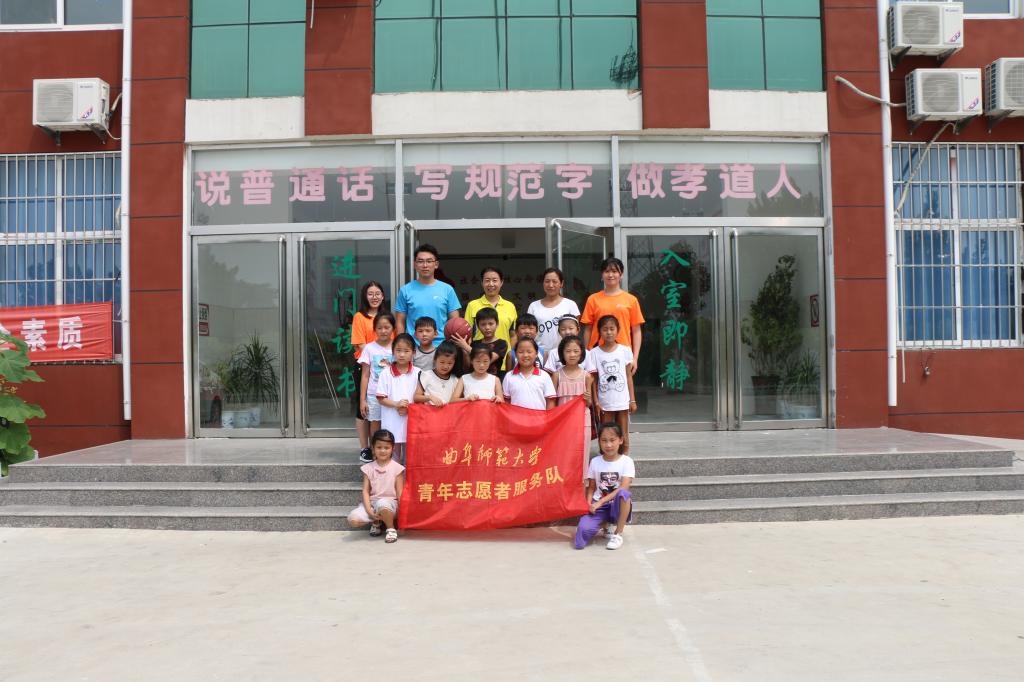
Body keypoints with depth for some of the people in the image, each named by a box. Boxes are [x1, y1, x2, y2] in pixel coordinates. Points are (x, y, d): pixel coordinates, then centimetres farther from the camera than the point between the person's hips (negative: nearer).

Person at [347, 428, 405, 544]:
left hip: (390, 502, -3)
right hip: (372, 503, 3)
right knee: (353, 519, -23)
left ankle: (391, 529, -9)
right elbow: (366, 491, 2)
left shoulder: (397, 468, -2)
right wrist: (369, 510, -12)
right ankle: (376, 522, 9)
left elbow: (400, 492, -2)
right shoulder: (368, 468, 5)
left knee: (382, 504, -40)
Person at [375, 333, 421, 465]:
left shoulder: (418, 373, -1)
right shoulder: (385, 374, -2)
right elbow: (381, 398, -2)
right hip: (391, 422, 0)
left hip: (411, 420, 0)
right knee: (393, 456, 8)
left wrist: (408, 408, -13)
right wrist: (396, 404, -16)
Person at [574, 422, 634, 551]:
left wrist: (600, 502, -20)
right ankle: (605, 524, 9)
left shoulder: (626, 461, -6)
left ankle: (617, 534, -15)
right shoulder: (595, 462, 2)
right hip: (598, 506, 2)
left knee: (623, 493, -38)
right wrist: (589, 504, -13)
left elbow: (623, 489, -16)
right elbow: (591, 487, 7)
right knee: (583, 531, -28)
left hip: (617, 506, -2)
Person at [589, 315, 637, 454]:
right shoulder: (594, 353, -2)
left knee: (623, 436, 7)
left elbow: (629, 376, 4)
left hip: (622, 401, 1)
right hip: (604, 402, -1)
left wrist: (633, 400, 2)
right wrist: (596, 402, -4)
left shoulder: (625, 350, 1)